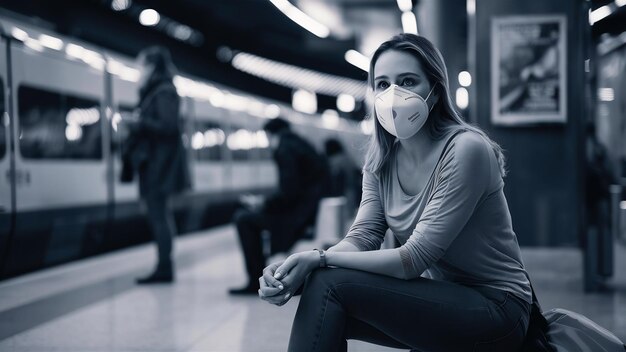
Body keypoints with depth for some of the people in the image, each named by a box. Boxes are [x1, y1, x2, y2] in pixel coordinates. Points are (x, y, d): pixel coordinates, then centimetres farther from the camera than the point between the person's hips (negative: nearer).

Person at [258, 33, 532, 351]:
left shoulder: (465, 149, -21)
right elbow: (362, 237, -7)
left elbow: (414, 259, -23)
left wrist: (320, 258, -28)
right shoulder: (381, 157, 2)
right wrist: (297, 267, -26)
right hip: (441, 297, 6)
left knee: (330, 284, -20)